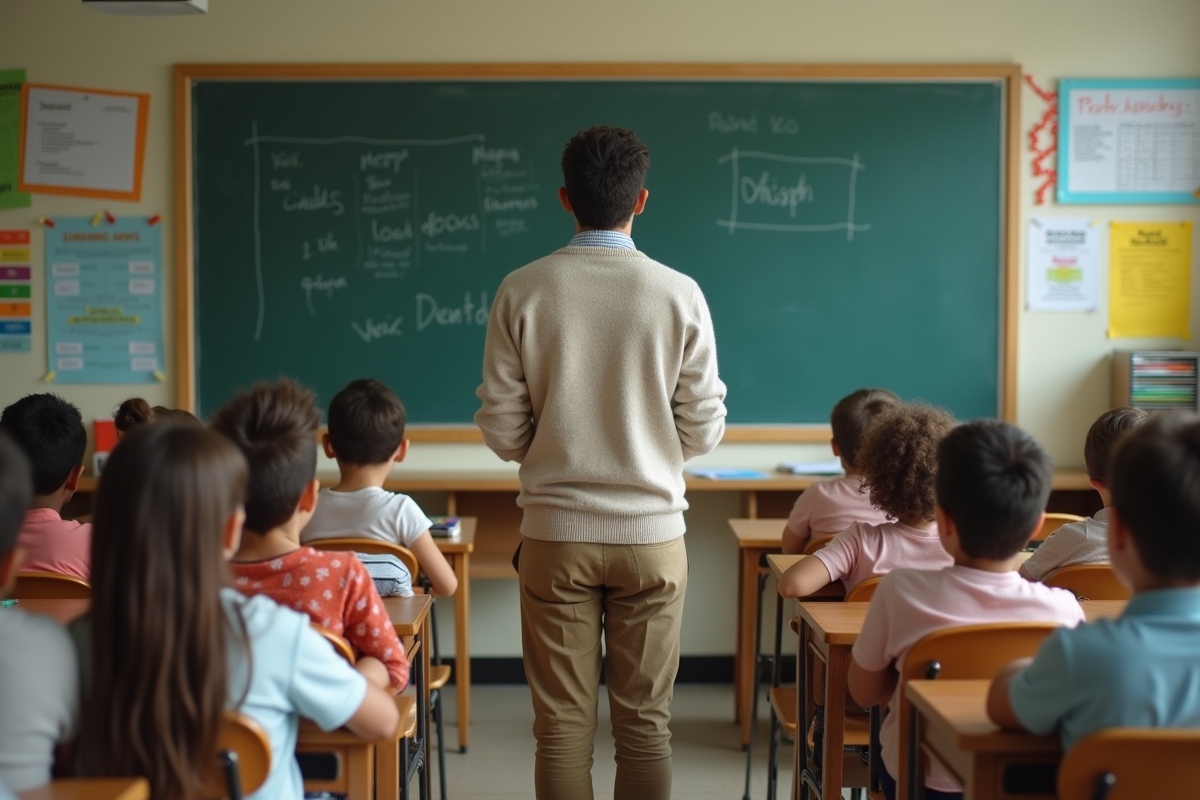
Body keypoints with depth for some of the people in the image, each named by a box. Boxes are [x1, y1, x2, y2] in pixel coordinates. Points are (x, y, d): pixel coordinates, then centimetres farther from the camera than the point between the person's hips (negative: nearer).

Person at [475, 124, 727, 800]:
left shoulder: (523, 291, -6)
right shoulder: (679, 294, -6)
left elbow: (501, 429, -4)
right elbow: (704, 429, -2)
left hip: (555, 534, 0)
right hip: (651, 531, 0)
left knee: (563, 723, 9)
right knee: (646, 721, 11)